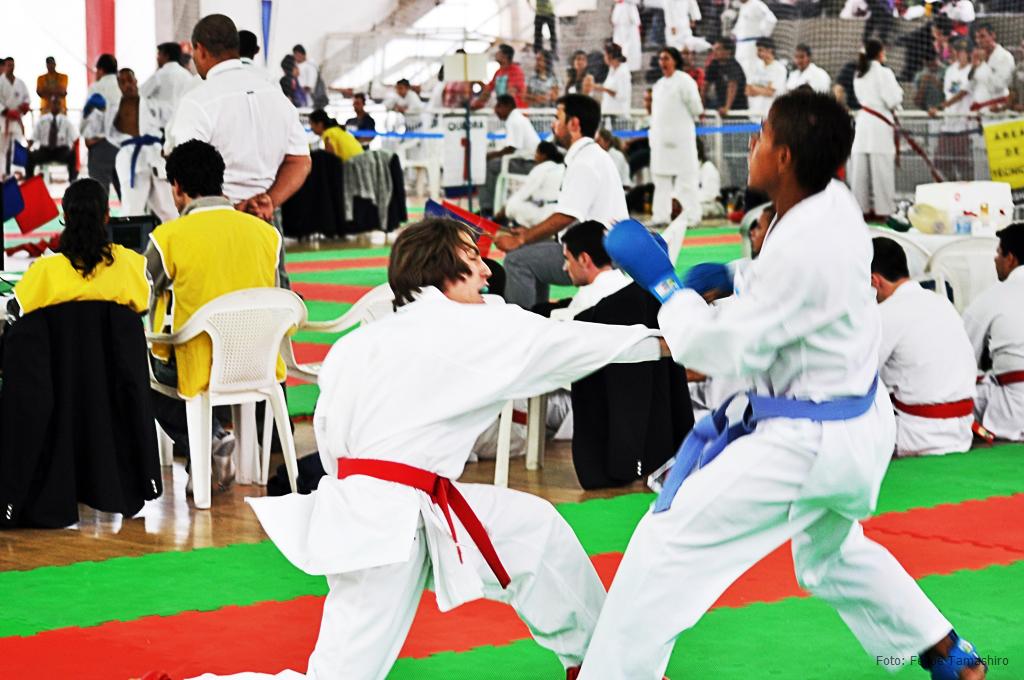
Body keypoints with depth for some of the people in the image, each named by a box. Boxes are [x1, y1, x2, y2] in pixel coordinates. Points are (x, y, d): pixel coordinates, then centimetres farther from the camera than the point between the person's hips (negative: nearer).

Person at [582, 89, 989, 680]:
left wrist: (662, 281, -14)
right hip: (860, 426, 10)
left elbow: (725, 349, -22)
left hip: (808, 442, -10)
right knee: (832, 553, 33)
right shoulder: (834, 202, -3)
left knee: (668, 547, -8)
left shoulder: (805, 249, -30)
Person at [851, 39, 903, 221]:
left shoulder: (859, 74, 13)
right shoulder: (883, 72, -9)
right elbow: (893, 100, -12)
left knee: (860, 167, 7)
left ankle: (861, 207, 10)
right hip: (880, 123, -7)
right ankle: (882, 209, -5)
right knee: (881, 168, -4)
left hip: (863, 121, 7)